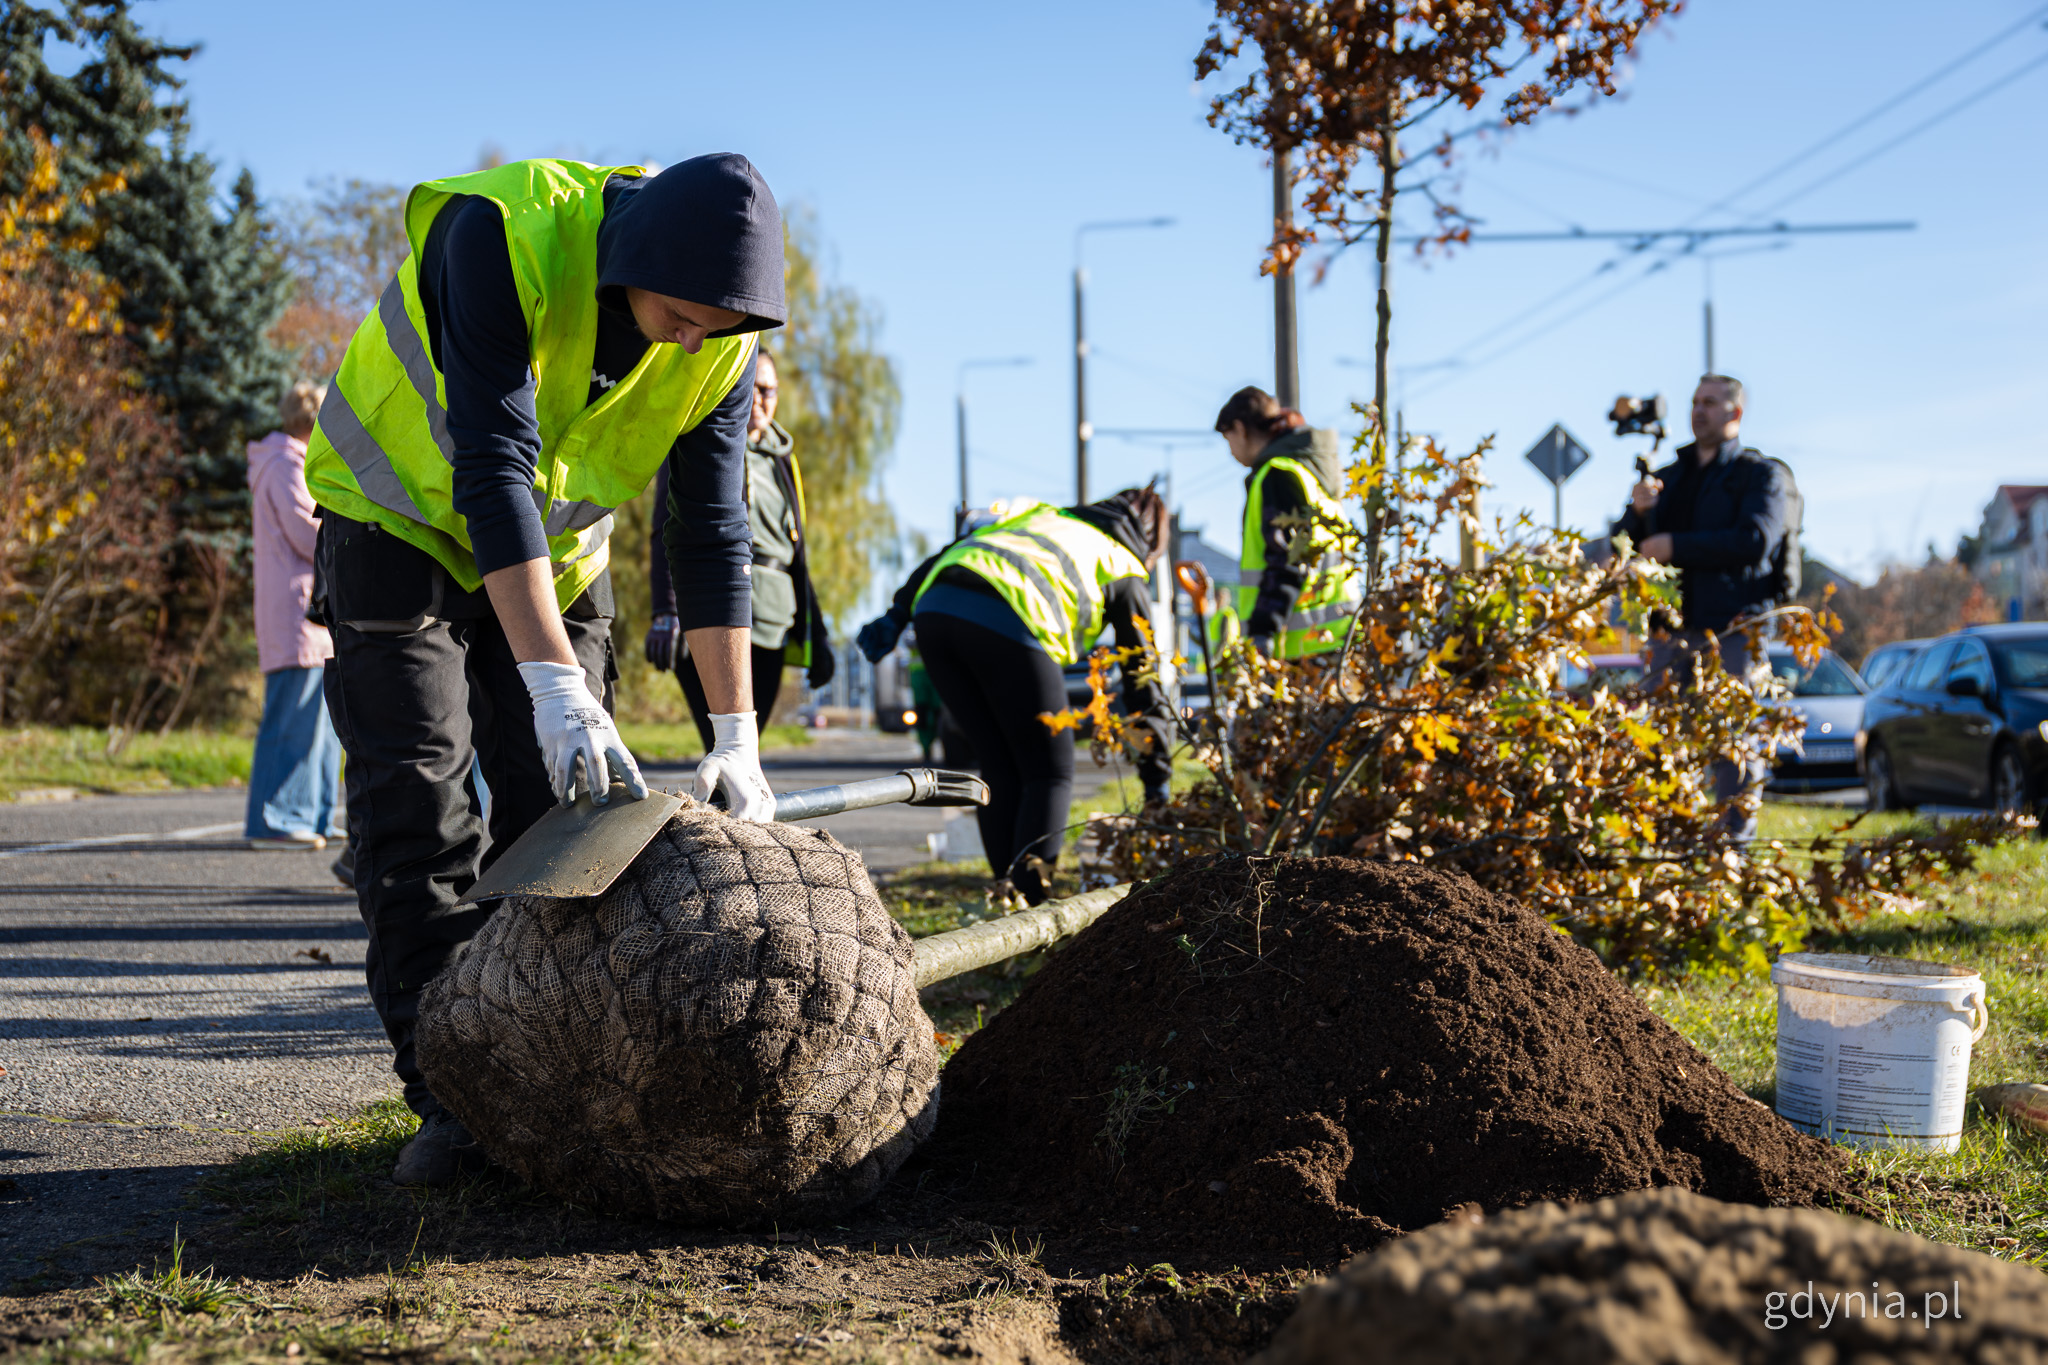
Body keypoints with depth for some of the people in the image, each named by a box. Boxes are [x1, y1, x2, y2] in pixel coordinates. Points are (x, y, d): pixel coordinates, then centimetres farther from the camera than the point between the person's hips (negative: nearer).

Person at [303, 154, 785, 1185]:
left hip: (558, 546, 4)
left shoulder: (724, 338, -18)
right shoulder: (504, 233, -35)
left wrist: (735, 736, -20)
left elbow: (712, 533, -15)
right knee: (417, 800, -12)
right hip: (404, 519, -4)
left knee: (560, 804, -1)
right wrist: (555, 684, -47)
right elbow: (492, 471, -40)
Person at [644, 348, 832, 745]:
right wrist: (666, 611, -20)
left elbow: (795, 553, 27)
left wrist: (815, 634, 23)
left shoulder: (779, 459, 24)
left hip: (770, 625, 7)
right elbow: (669, 533, -6)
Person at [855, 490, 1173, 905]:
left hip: (933, 606, 5)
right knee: (1050, 773, 8)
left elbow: (944, 556, 26)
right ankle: (1031, 905, -4)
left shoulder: (1041, 514, 39)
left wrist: (895, 616, 20)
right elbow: (1144, 681, 24)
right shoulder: (1122, 567, 25)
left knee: (1001, 770, 17)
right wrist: (1157, 781, 27)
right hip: (1008, 621, -5)